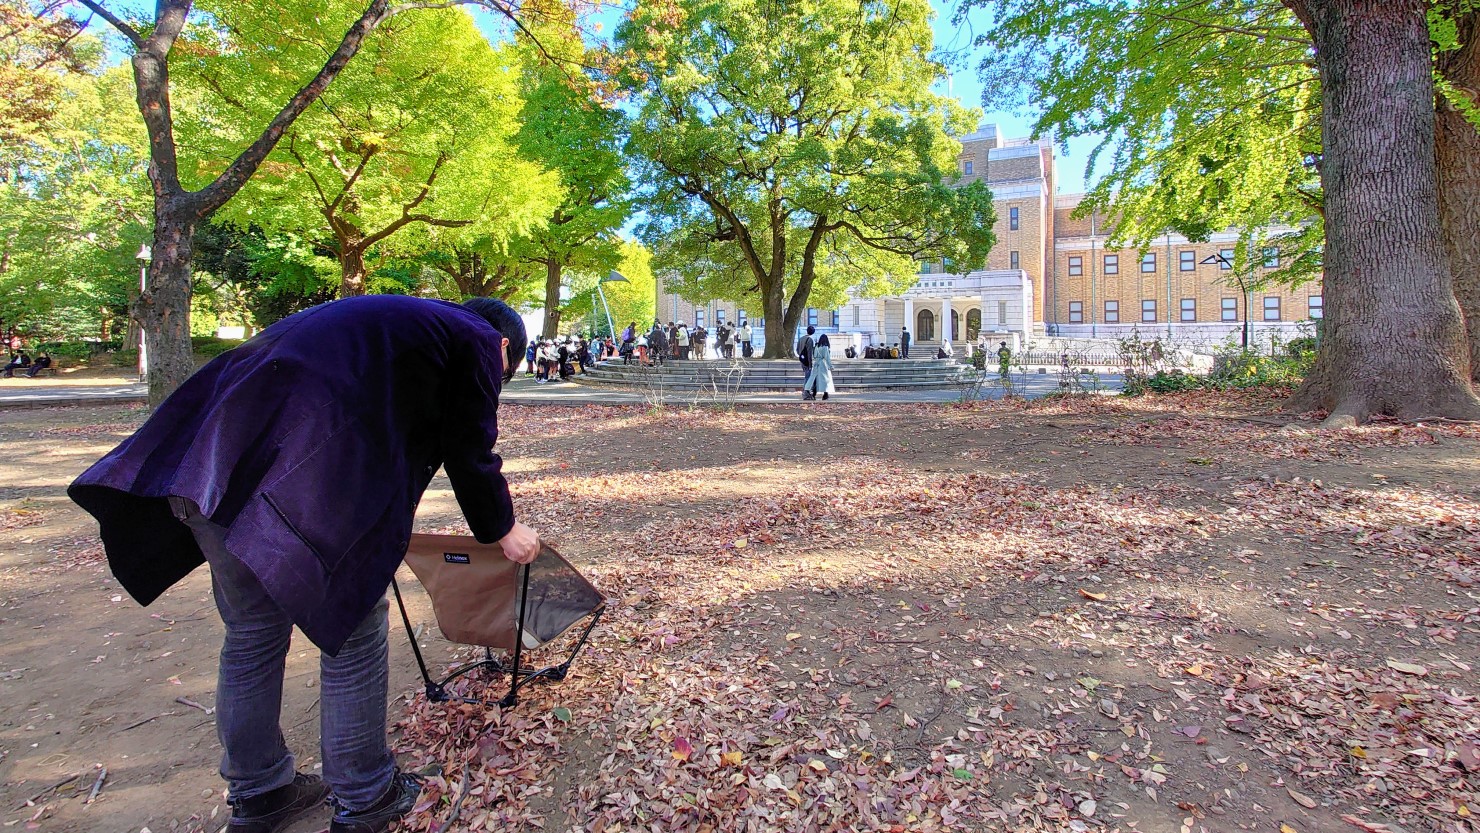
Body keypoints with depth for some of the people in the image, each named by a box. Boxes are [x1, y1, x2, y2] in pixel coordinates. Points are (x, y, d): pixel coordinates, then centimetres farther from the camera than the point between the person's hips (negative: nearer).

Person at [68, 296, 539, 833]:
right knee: (353, 637, 8)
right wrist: (503, 530, 22)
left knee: (253, 634, 20)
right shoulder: (478, 339, 8)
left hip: (213, 458, 9)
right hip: (305, 480, -9)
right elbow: (471, 454, 6)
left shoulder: (393, 320, 32)